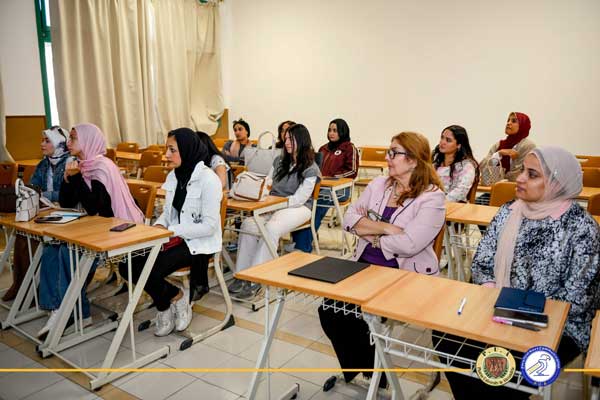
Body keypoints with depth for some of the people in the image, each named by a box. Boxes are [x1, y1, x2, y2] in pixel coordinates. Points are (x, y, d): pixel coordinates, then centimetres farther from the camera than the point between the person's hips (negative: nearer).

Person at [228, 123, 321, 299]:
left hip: (298, 208, -5)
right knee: (248, 224, -25)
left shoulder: (311, 169, -3)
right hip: (273, 205, 5)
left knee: (271, 229, -35)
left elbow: (298, 199, -11)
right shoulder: (279, 161, 17)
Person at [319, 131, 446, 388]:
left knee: (359, 316, -22)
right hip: (365, 266, 6)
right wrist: (386, 227, -15)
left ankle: (373, 374, 10)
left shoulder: (432, 198, -11)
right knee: (329, 308, -12)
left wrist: (370, 231, -8)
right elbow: (349, 219, -2)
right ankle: (354, 369, 14)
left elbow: (408, 245, -22)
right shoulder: (378, 185, 8)